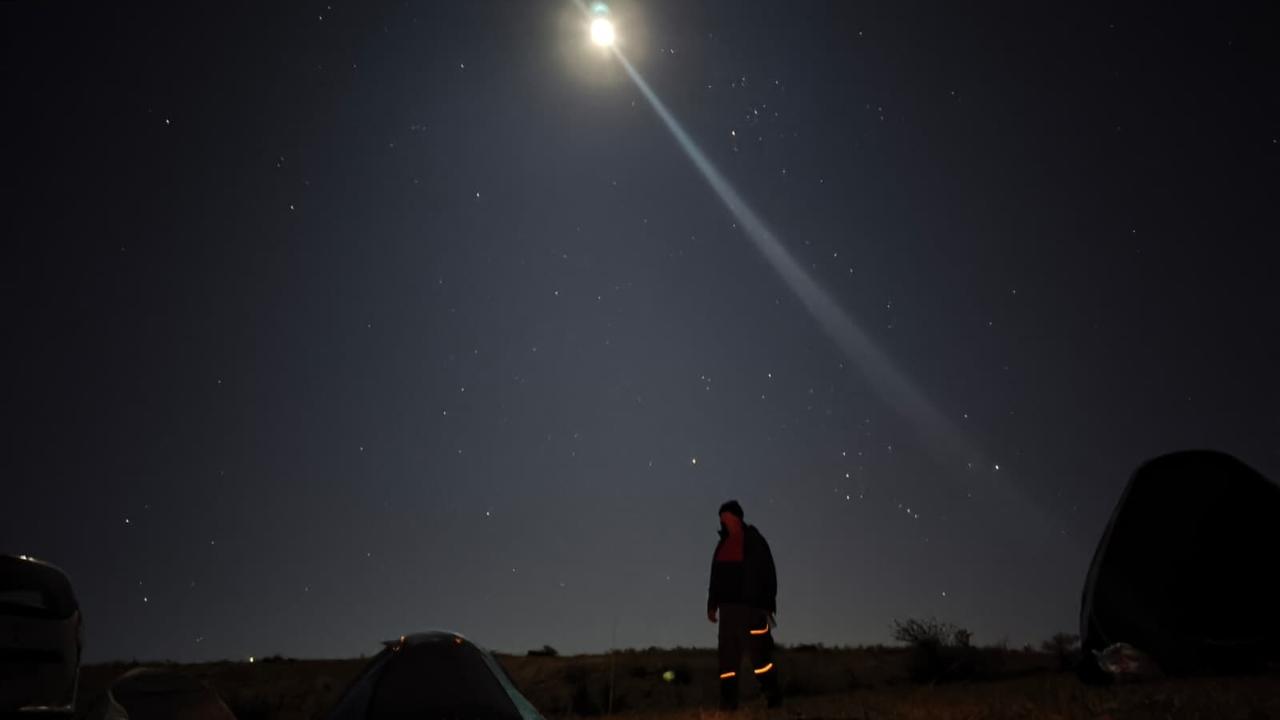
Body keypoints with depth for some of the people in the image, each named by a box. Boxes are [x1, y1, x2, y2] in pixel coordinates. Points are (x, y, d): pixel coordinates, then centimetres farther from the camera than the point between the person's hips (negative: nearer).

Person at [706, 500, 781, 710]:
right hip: (728, 608, 6)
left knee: (759, 653, -7)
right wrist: (712, 604, 11)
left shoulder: (754, 541, -1)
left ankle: (773, 698, 3)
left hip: (751, 607, -6)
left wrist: (767, 606, -10)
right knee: (728, 655, 4)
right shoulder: (723, 545, 15)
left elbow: (768, 575, -4)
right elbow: (716, 578, 18)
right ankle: (728, 702, 7)